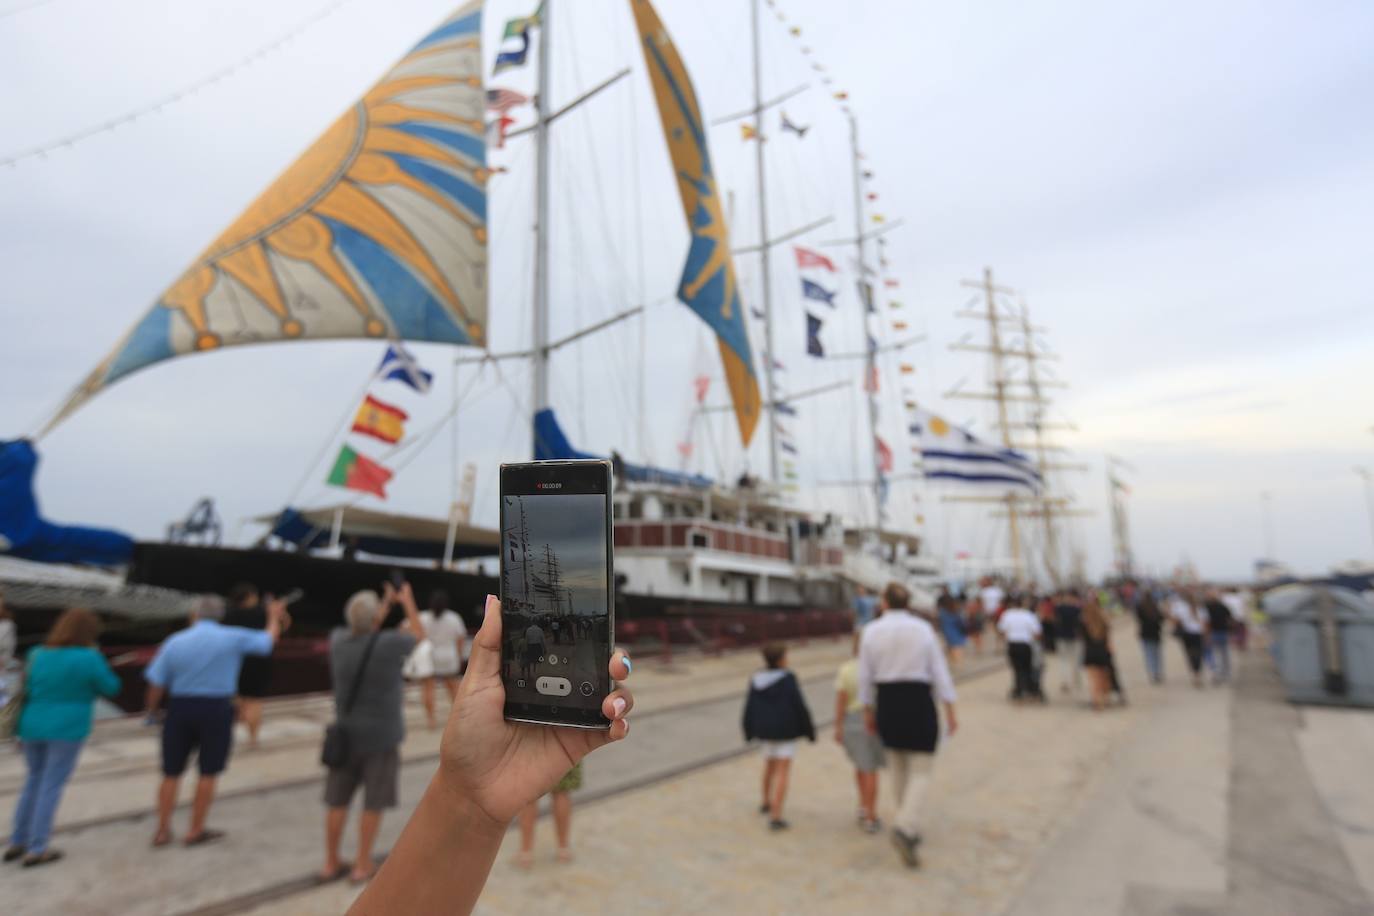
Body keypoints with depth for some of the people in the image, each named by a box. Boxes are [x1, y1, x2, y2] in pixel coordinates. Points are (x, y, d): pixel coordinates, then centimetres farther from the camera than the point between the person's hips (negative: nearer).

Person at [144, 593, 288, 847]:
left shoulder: (174, 641, -2)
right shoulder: (233, 638, -6)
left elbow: (156, 683, -3)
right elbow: (268, 640, 8)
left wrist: (151, 712, 13)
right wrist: (274, 617, 26)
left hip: (180, 709, 2)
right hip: (216, 711, -2)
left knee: (172, 773, 15)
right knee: (208, 773, 11)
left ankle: (162, 831, 23)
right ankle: (196, 831, 18)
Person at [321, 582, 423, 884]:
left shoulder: (337, 639, -7)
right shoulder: (390, 643, -20)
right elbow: (418, 635, 3)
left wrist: (386, 602, 21)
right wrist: (408, 601, 14)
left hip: (347, 732, 4)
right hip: (381, 735, -4)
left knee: (338, 800, 13)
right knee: (373, 802, 7)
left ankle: (331, 863, 23)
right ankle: (362, 866, 14)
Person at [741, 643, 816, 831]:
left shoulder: (756, 680, -2)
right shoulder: (788, 679, -16)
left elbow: (749, 708, 1)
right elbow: (800, 706, -16)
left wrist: (749, 731, 15)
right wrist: (809, 730, -4)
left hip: (765, 730, 5)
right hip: (786, 731, -5)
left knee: (769, 764, 25)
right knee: (782, 772, -2)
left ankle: (766, 803, 41)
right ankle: (776, 817, -8)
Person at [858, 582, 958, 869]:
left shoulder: (871, 631, -3)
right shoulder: (922, 628, -5)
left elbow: (865, 676, 0)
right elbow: (939, 672, -3)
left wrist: (868, 711, 11)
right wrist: (950, 711, 4)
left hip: (887, 704, 2)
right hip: (919, 702, -2)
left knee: (900, 770, 19)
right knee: (920, 772, 5)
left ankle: (911, 830, 29)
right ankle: (905, 829, -14)